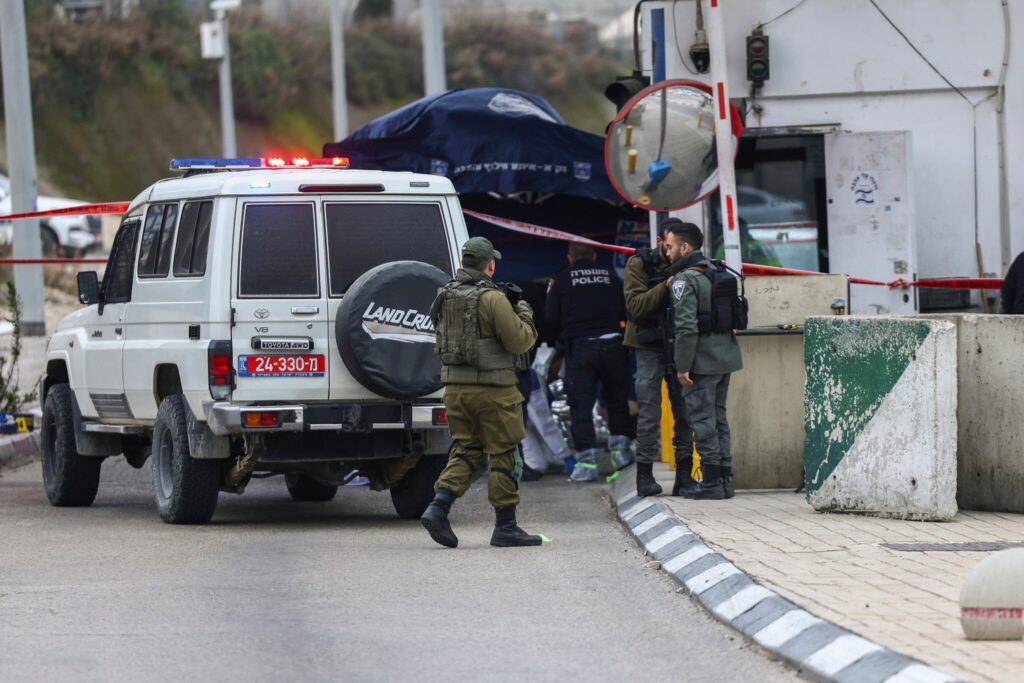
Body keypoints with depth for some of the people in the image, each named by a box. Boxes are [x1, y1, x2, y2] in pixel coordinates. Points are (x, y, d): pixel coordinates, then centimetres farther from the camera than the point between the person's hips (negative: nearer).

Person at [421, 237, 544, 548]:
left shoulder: (445, 297, 7)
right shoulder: (493, 299, -15)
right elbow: (519, 341, -16)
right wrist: (525, 316, 4)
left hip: (455, 387, 6)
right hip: (492, 390, -6)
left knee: (466, 450, 14)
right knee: (504, 456, 3)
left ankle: (438, 507, -5)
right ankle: (505, 527, 5)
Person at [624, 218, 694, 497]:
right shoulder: (639, 264, -4)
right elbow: (636, 304, -15)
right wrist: (666, 285, -24)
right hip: (650, 348, -3)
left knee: (684, 412, 3)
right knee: (649, 414, -5)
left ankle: (684, 474, 8)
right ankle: (645, 475, -1)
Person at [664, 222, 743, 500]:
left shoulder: (685, 280, -13)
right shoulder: (717, 273, 14)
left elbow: (686, 327, -20)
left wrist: (683, 367, -18)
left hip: (702, 361, -8)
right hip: (725, 354, 8)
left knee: (702, 419, -4)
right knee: (718, 417, 14)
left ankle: (711, 482, -4)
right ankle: (724, 477, 15)